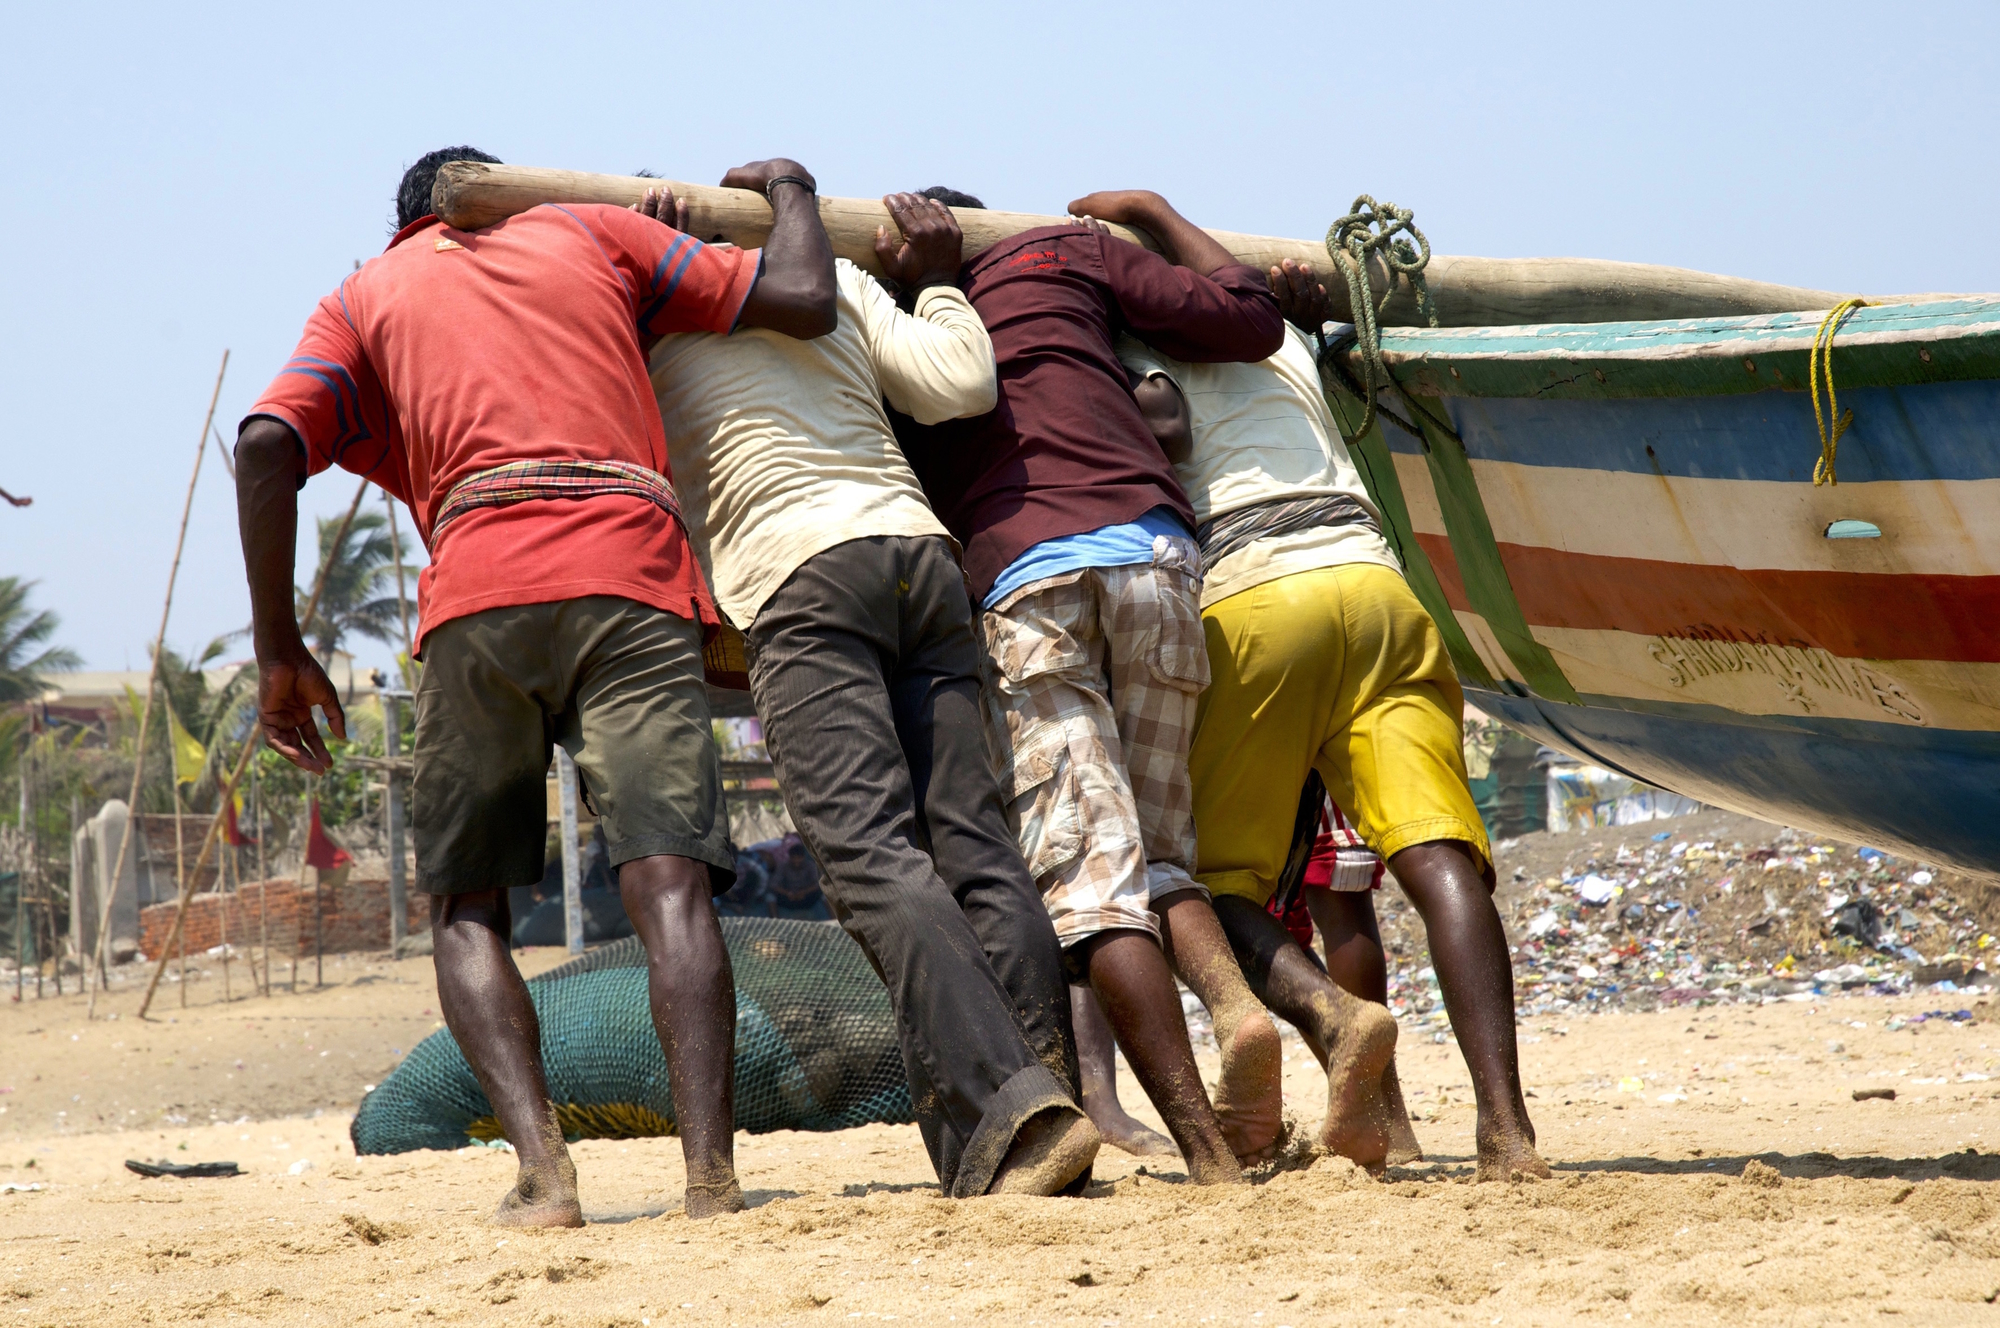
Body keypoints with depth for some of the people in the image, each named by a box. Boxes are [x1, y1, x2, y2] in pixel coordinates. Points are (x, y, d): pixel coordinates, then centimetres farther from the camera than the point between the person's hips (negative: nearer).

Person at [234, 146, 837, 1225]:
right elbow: (804, 303, 20)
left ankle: (542, 1169, -9)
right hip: (631, 583, 0)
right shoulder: (588, 232, 27)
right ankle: (711, 1170, -26)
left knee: (464, 905, 11)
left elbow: (267, 445, 6)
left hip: (476, 604, 0)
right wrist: (786, 188, 40)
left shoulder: (366, 296, 25)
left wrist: (279, 653, 10)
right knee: (668, 884, -9)